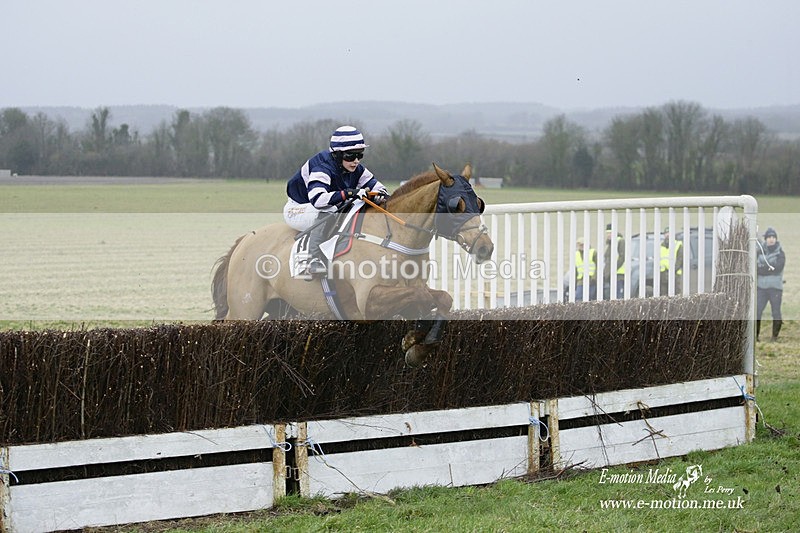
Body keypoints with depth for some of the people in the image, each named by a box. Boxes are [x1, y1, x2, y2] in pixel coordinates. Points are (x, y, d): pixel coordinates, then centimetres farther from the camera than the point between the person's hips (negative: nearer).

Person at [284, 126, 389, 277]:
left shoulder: (357, 170, -5)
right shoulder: (322, 168, -29)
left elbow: (375, 185, -2)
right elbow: (316, 198, -45)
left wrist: (381, 194, -28)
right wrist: (347, 194, -53)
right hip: (298, 210, -8)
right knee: (327, 215, -39)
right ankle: (314, 259, -46)